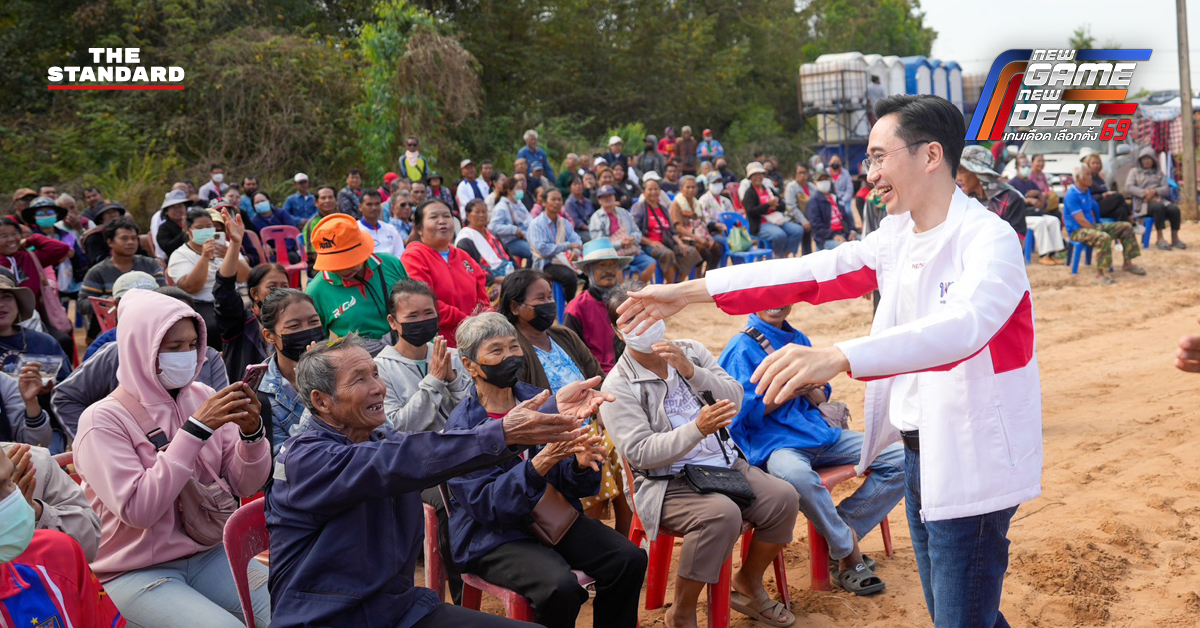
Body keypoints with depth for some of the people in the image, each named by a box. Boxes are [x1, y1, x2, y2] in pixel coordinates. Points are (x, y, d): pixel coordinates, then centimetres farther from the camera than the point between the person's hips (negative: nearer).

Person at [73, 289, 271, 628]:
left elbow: (244, 485, 3)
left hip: (208, 554, 4)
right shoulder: (103, 419, -12)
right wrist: (195, 430, -26)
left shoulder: (202, 397, 1)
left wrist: (252, 432, -17)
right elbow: (138, 509, -24)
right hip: (135, 572, -4)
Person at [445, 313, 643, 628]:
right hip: (493, 535, -5)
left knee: (629, 559, -14)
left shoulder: (540, 400, 4)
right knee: (559, 585, -31)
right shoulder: (461, 427, -11)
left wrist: (582, 463, -19)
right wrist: (539, 465, -32)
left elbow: (571, 484, 5)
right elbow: (484, 504, -19)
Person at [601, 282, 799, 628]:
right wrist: (697, 428, -29)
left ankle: (747, 584, 9)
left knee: (783, 496, -16)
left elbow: (735, 399, 2)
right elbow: (640, 452, -17)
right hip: (667, 483, -6)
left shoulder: (691, 351, 10)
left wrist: (691, 371, -14)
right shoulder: (618, 386, -7)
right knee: (722, 514, -33)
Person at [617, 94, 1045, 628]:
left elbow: (964, 324, -37)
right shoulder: (897, 236, 6)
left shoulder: (988, 239, -19)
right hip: (918, 455, 8)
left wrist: (836, 358, -51)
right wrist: (688, 292, 8)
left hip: (971, 461, -8)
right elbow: (809, 273, 10)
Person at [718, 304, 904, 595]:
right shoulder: (742, 348, -4)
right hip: (774, 442, -7)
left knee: (900, 461, -6)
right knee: (796, 475, -42)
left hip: (820, 433, 7)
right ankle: (848, 552, -17)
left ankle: (844, 525, -3)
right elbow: (745, 412, -12)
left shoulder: (800, 340, 16)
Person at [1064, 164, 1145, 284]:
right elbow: (1081, 221, -21)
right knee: (1104, 237, -38)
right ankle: (1100, 274, -30)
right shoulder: (1072, 195, -18)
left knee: (1126, 227, 6)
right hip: (1077, 231, -10)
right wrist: (1095, 230, -14)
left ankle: (1128, 264, 13)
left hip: (1092, 226, 10)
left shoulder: (1087, 191, 12)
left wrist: (1096, 226, 8)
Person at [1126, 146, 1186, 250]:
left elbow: (1166, 188, 11)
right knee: (1159, 206, -37)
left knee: (1174, 208, -28)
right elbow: (1129, 187, -1)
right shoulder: (1134, 171, 17)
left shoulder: (1159, 172, 26)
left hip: (1159, 200, 4)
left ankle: (1175, 239, -18)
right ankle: (1159, 239, -34)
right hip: (1142, 204, -4)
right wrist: (1145, 193, -15)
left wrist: (1154, 191, -12)